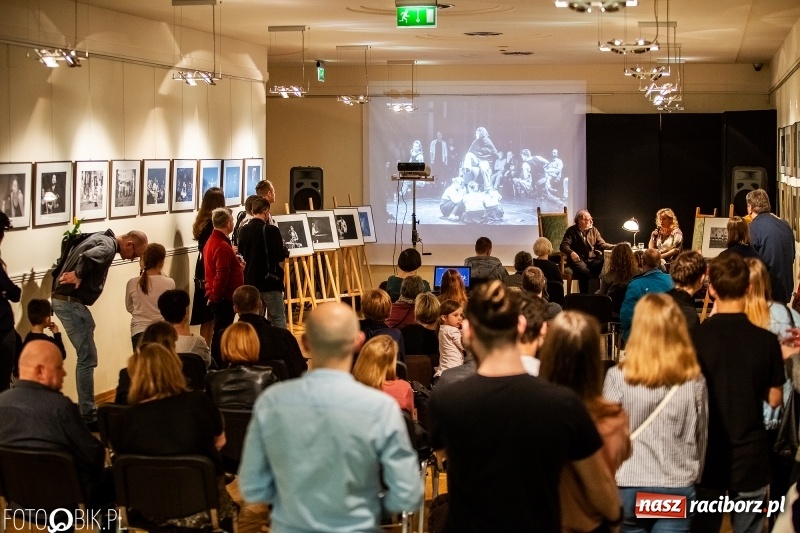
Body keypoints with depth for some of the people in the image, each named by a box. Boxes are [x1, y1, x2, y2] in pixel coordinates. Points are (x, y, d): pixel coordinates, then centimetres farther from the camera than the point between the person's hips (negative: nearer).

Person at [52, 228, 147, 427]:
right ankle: (88, 416, -1)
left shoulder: (102, 238, 14)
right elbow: (88, 257, -38)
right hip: (71, 302, -10)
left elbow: (77, 254, 26)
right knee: (87, 358, -5)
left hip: (65, 300, 10)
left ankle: (86, 409, 26)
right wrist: (79, 276, -21)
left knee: (86, 356, 18)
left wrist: (76, 274, 10)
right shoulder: (108, 245, -17)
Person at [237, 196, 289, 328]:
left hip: (250, 280, 6)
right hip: (269, 281, -6)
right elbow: (280, 256, -15)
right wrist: (286, 251, 5)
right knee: (278, 319, 1)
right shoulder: (271, 230, -15)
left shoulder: (244, 230, 2)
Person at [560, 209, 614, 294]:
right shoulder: (572, 231, 3)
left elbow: (602, 244, 13)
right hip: (578, 260, -4)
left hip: (593, 259, 4)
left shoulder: (593, 230, 15)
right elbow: (563, 246, -7)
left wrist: (614, 247, -5)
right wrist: (571, 253, -29)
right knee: (584, 272, -37)